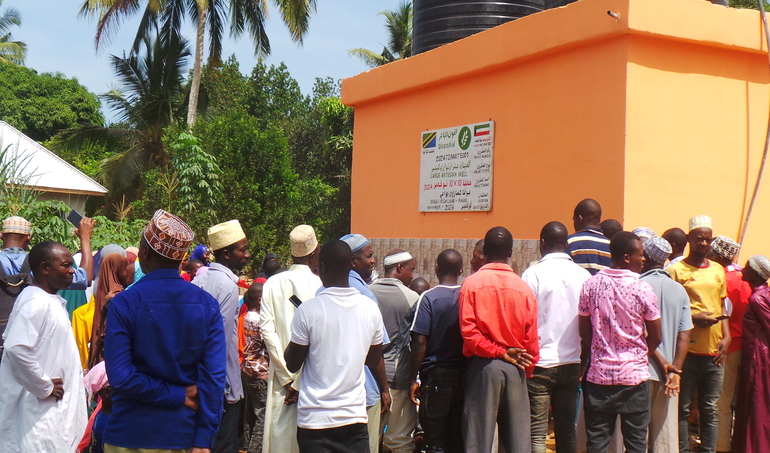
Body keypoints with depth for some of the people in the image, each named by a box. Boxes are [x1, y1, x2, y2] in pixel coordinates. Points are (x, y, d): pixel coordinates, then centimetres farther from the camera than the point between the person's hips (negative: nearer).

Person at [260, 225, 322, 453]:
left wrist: (287, 378, -1)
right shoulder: (319, 286, -7)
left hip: (281, 375, 3)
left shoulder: (272, 284, 2)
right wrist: (299, 383, -7)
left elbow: (267, 330, -3)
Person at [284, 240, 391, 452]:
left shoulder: (308, 310, -12)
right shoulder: (371, 309, 0)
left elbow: (292, 364, -4)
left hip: (315, 418, -3)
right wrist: (384, 390, 32)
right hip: (356, 415, 3)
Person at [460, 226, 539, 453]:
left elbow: (468, 330, -13)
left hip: (483, 366, -2)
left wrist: (497, 352, -5)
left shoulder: (471, 283, -4)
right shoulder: (524, 288, 0)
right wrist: (527, 369, 15)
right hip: (515, 368, 2)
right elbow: (531, 337, 3)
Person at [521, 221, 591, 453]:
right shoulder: (583, 275, 2)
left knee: (537, 432, 0)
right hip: (572, 363, 4)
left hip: (540, 362, -4)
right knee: (567, 428, 12)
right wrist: (584, 360, 16)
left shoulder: (533, 274, -8)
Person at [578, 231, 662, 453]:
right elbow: (656, 337, -3)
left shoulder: (591, 285, -4)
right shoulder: (643, 290, -11)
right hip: (634, 375, -2)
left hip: (599, 374, 2)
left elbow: (584, 331, 4)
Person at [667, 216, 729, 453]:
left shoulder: (718, 270, 14)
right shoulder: (676, 270, -1)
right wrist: (693, 318, -17)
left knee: (710, 409, 9)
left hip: (714, 351, 4)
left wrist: (726, 337, 6)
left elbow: (722, 307, 19)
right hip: (687, 350, -4)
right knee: (683, 408, 1)